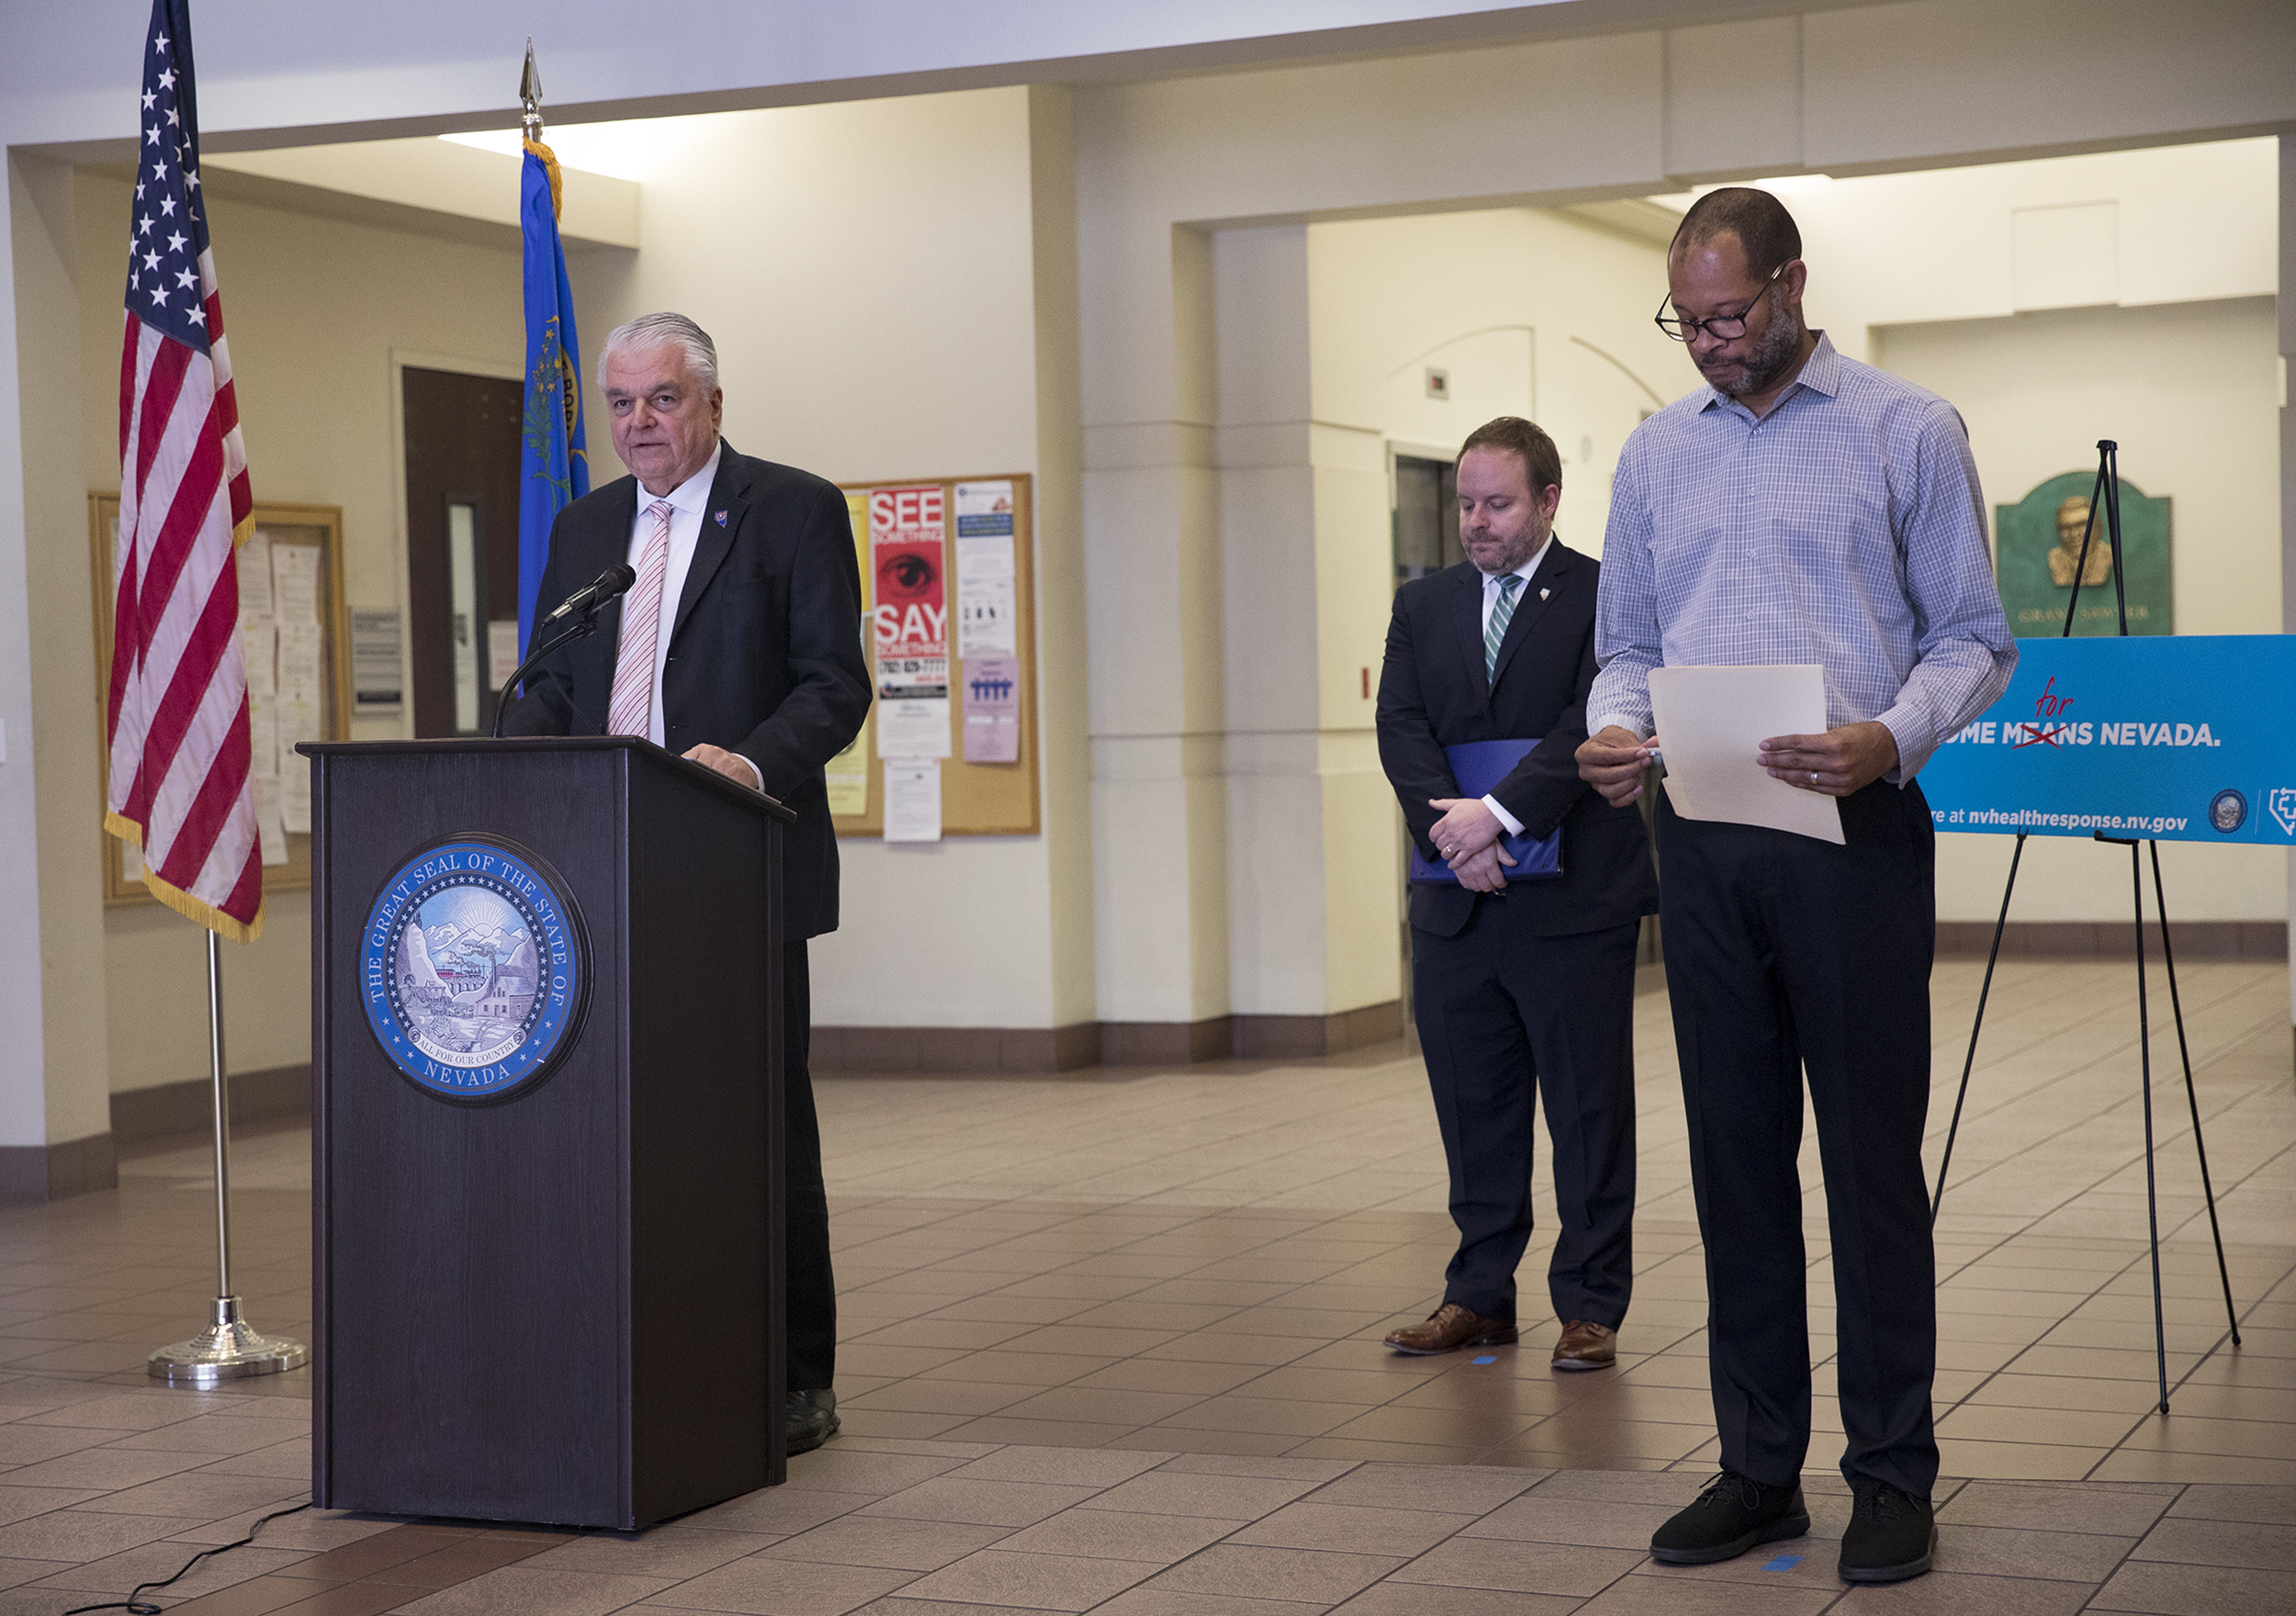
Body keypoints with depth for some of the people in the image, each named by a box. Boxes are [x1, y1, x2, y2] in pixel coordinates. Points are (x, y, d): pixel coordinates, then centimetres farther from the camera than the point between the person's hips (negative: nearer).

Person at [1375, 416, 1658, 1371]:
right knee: (1473, 1111, 11)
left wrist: (1499, 813, -21)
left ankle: (1590, 1308, 11)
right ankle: (1480, 1294, 21)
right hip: (1455, 903, 5)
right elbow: (1402, 727, 2)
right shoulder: (1423, 606, 13)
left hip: (1574, 902, -4)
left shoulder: (1605, 597, -2)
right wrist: (1450, 830, -14)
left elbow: (1594, 722, -13)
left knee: (1589, 1112, 3)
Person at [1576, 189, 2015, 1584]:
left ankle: (1894, 1473, 7)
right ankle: (1761, 1467, 16)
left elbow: (1974, 639, -1)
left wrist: (1891, 739, -20)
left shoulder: (1908, 431, 1)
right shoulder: (1657, 453, 15)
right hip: (1703, 845, 4)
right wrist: (1615, 730, -4)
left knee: (1873, 1156, -1)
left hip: (1854, 832, -4)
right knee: (1736, 1154, 7)